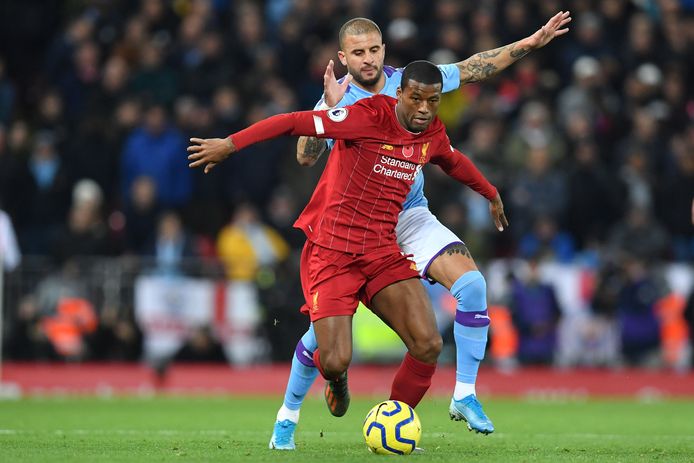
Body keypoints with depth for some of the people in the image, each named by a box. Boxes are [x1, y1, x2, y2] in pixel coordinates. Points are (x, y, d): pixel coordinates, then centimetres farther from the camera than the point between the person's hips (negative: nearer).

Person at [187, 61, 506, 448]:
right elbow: (298, 122, -18)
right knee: (335, 362, -14)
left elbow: (455, 161, 31)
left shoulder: (433, 134, 7)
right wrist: (231, 144, -24)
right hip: (332, 252, -5)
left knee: (429, 345, -14)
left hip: (383, 253, 5)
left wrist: (491, 194, 47)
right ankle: (336, 378, 28)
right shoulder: (368, 117, -14)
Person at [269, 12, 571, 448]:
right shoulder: (338, 98, -10)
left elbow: (472, 68, 6)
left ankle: (465, 396, -8)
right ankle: (288, 416, 14)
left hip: (411, 216, 3)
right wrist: (328, 107, -34)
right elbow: (306, 157, -22)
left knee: (471, 283, -18)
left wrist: (532, 42, 3)